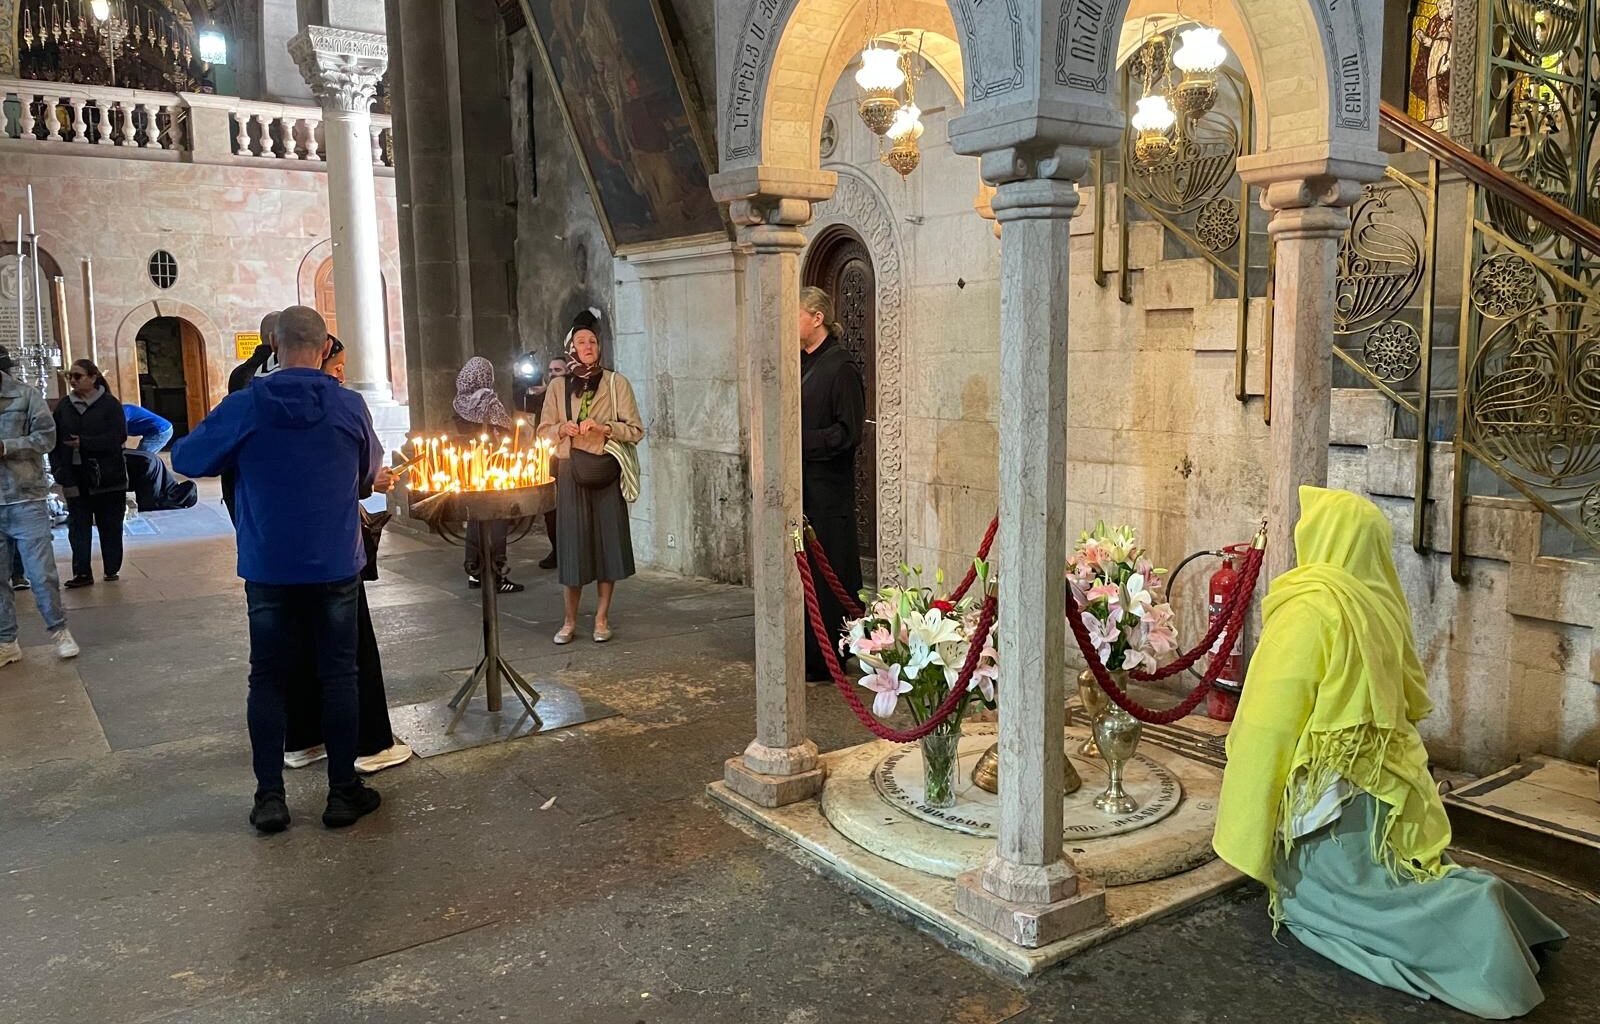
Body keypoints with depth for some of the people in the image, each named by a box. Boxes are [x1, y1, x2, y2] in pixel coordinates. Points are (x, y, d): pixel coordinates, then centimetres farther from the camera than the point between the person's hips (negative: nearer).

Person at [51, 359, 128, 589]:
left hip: (106, 477, -3)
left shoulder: (110, 404, -4)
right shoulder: (63, 406, 8)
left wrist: (84, 443, -20)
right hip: (75, 478, 3)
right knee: (78, 526, 1)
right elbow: (54, 441, 6)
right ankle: (82, 573, 4)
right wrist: (58, 469, -6)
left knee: (110, 525, 6)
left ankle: (112, 570, 16)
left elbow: (118, 437, -14)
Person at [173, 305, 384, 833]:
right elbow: (370, 471, 10)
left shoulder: (244, 406, -8)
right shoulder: (350, 407, -6)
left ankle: (269, 796, 12)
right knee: (338, 675, 8)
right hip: (336, 567, 0)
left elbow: (186, 459, 4)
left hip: (268, 569, 0)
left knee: (268, 679, 11)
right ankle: (343, 793, 14)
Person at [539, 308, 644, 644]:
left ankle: (602, 618, 13)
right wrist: (563, 429, -8)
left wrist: (604, 427, -16)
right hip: (570, 473, 1)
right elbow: (543, 430, 12)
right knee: (572, 543, 1)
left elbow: (636, 430, -1)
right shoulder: (558, 386, 8)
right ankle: (570, 621, 12)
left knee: (607, 541, 1)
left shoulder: (616, 383, 2)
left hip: (605, 472, -1)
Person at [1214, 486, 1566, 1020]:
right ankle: (1475, 904, -3)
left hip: (1332, 789, -8)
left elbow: (1268, 723, -17)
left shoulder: (1306, 610, -18)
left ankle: (1474, 920, -14)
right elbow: (1412, 701, 16)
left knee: (1316, 896, 0)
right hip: (1384, 776, 8)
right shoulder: (1382, 606, 4)